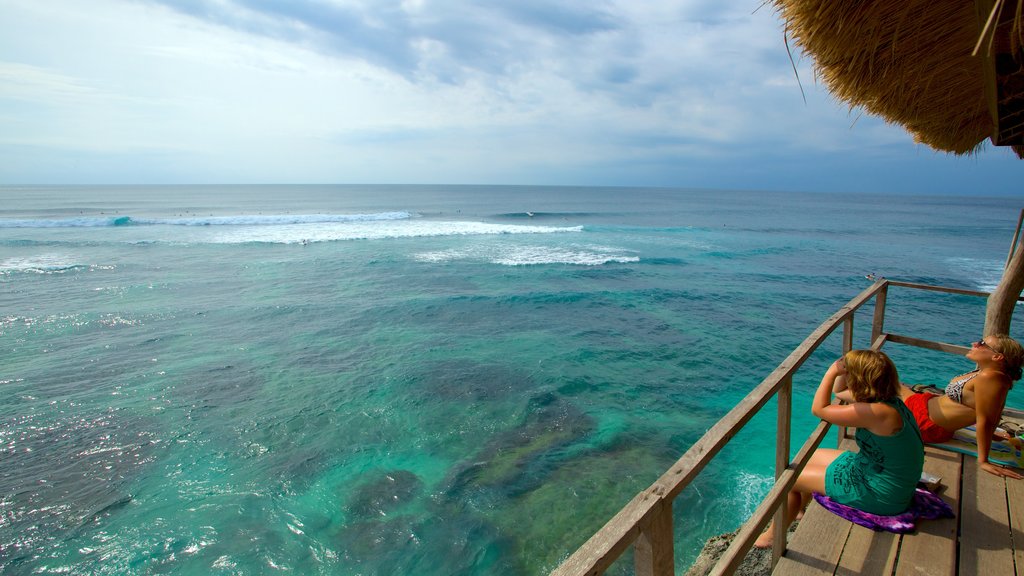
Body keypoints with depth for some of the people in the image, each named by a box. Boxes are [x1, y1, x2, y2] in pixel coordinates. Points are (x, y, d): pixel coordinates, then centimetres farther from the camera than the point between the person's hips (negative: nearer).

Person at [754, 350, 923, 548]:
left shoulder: (880, 412, -32)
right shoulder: (889, 402, -3)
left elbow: (819, 408, -23)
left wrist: (832, 372, -17)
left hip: (878, 495, -10)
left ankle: (773, 536, 20)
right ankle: (796, 514, 41)